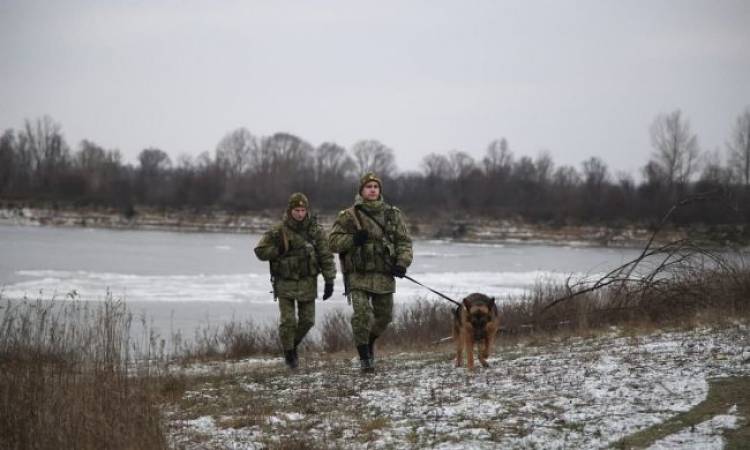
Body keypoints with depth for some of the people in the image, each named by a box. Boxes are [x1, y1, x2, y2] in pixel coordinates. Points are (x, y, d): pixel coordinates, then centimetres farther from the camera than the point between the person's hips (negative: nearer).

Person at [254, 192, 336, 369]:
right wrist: (279, 250, -17)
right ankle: (288, 352, 13)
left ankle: (294, 345, 33)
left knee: (307, 320, 7)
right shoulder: (279, 231, -8)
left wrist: (329, 281, -8)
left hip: (308, 283, 2)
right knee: (288, 321, -7)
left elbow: (326, 257, -3)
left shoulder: (316, 230, -4)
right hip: (285, 283, -2)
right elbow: (260, 251, -4)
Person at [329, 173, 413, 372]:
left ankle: (369, 341, 43)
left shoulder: (393, 215, 8)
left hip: (384, 276, 3)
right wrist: (353, 239, -17)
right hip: (359, 276, -3)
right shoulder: (349, 216, 0)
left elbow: (404, 241, 9)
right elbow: (333, 241, 0)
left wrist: (402, 262, -7)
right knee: (362, 315, -15)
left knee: (384, 316, 13)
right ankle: (364, 357, -2)